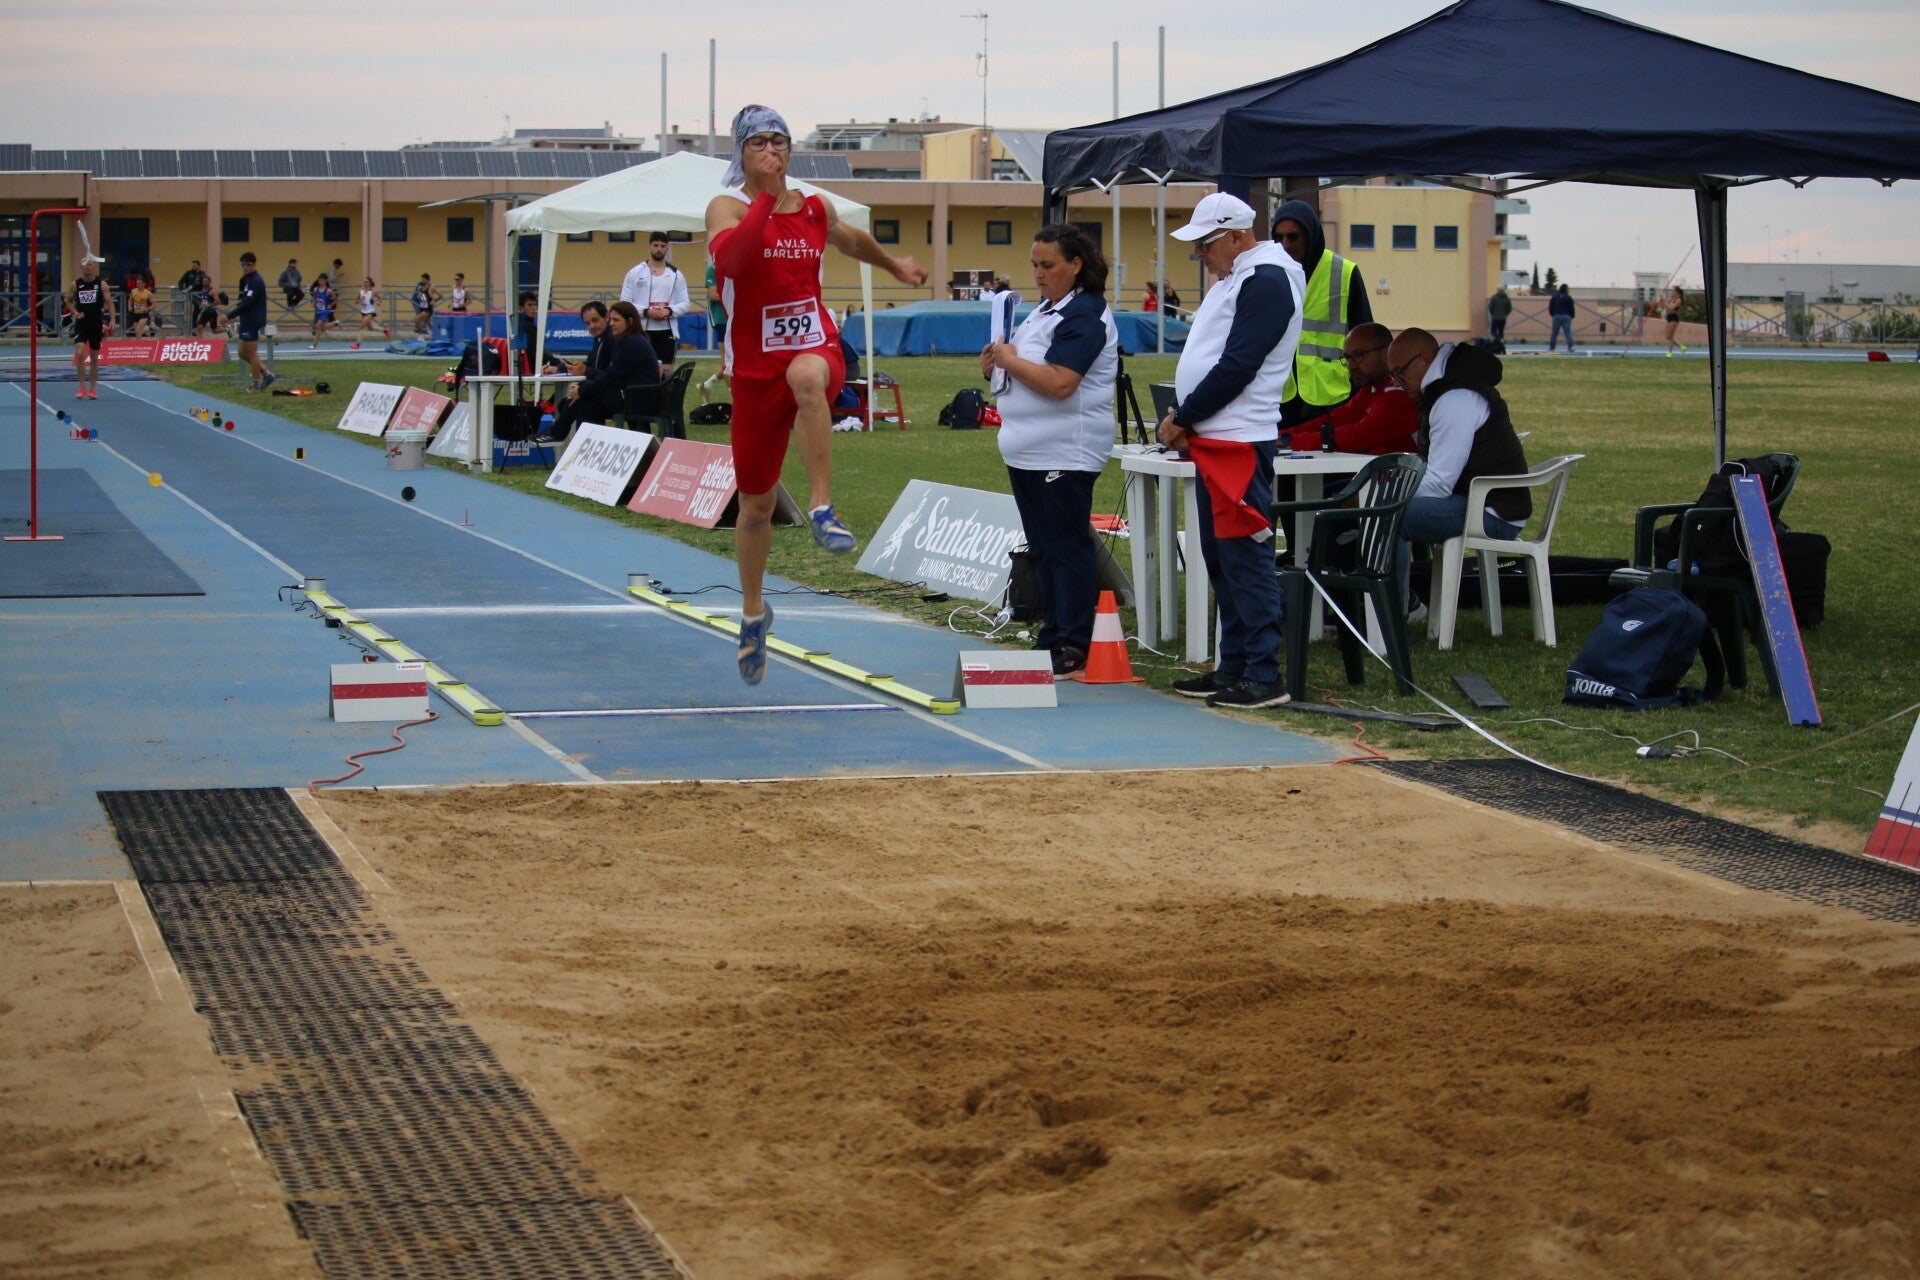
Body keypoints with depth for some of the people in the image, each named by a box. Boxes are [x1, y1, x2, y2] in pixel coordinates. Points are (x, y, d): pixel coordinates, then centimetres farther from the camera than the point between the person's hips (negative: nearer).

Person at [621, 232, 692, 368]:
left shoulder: (676, 275, 8)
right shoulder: (635, 273, 3)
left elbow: (685, 304, 7)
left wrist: (669, 311, -12)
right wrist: (646, 312, -15)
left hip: (667, 331, 1)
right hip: (642, 331, -1)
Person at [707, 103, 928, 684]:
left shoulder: (815, 209, 7)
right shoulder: (728, 207, -6)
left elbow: (854, 241, 31)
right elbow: (729, 257, -29)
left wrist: (895, 265, 44)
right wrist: (766, 196, -37)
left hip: (817, 351, 1)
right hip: (755, 369, -1)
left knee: (805, 375, -40)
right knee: (756, 503, 10)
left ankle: (822, 509, -39)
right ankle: (753, 612, 34)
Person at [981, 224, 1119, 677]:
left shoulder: (1085, 316, -14)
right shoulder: (1046, 309, 17)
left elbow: (1058, 382, -25)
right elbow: (1030, 366, 29)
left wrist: (1010, 360, -12)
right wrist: (997, 362, 7)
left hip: (1065, 454, -10)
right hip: (1027, 451, 10)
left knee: (1066, 549, -7)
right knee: (1043, 549, 14)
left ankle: (1073, 648, -4)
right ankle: (1052, 636, 21)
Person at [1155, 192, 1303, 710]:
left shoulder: (1266, 280, -13)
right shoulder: (1234, 279, 20)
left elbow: (1236, 366, -19)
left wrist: (1181, 420, -12)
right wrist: (1181, 415, 7)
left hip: (1241, 443, -11)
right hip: (1213, 440, 11)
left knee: (1245, 556, -9)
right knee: (1219, 557, 13)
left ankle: (1264, 677, -8)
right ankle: (1232, 668, 20)